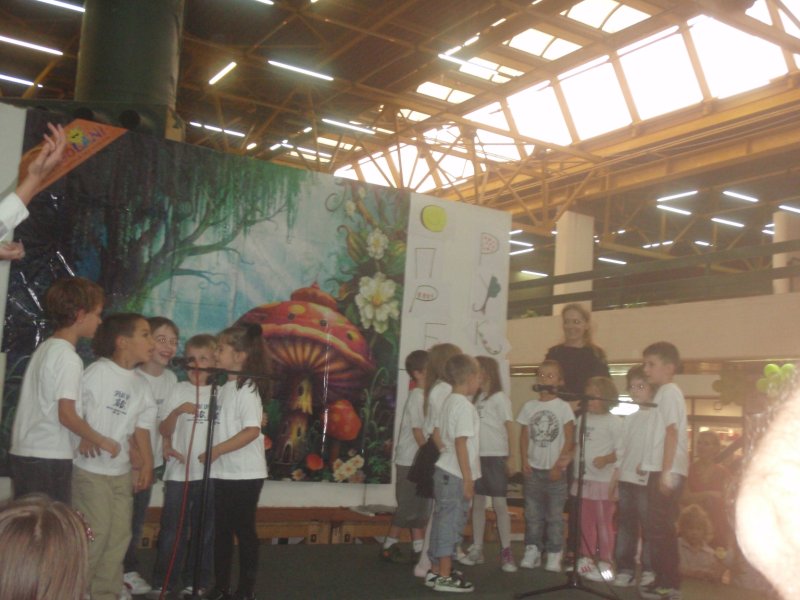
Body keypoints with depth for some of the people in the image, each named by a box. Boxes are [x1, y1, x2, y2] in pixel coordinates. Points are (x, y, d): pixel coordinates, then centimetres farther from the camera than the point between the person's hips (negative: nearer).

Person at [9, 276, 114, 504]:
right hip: (49, 459, -8)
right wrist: (103, 442, -7)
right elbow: (66, 415, -19)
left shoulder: (44, 348, 11)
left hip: (24, 454, 8)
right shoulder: (69, 358, -14)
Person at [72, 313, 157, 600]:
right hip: (91, 469, -7)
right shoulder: (98, 372, -11)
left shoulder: (140, 384, 8)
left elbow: (141, 425, 11)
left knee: (119, 536, 10)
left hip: (121, 470, 7)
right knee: (95, 533, -5)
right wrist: (83, 438, -18)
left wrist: (147, 463, 6)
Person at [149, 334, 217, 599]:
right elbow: (164, 430, -1)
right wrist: (177, 412, -17)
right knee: (172, 529, 3)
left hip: (209, 472, 1)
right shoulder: (179, 390, 2)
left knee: (204, 530, 9)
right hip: (179, 471, -1)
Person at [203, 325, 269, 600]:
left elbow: (252, 430, -23)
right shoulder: (223, 386, 10)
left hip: (245, 474, -8)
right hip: (222, 473, 8)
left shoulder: (246, 389, -14)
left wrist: (216, 450, -21)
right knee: (221, 530, 14)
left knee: (244, 530, 3)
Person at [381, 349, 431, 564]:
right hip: (411, 461, -8)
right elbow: (417, 431, -17)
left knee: (420, 508, 11)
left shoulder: (425, 396, 11)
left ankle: (419, 549, 17)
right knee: (408, 508, 0)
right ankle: (389, 547, 12)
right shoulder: (417, 397, -15)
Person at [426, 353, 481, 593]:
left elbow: (437, 434, 17)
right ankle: (444, 576, 4)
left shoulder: (448, 401, 11)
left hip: (444, 471, 9)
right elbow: (461, 443, -20)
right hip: (456, 475, -9)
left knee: (442, 521, 14)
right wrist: (468, 479, -18)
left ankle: (436, 571, 23)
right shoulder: (464, 406, -16)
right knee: (451, 522, -3)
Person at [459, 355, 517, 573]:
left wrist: (510, 457, -11)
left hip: (495, 456, -6)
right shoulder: (475, 398, 12)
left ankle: (506, 551, 3)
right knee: (477, 503, 10)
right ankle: (477, 549, 17)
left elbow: (509, 429, -6)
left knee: (499, 503, -3)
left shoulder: (499, 398, -5)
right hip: (476, 455, 6)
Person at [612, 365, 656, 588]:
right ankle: (625, 568, 14)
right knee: (625, 525, 8)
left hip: (647, 480, -6)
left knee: (649, 525, 0)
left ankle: (650, 570, 11)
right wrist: (614, 479, 12)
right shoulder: (629, 419, 15)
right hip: (626, 479, 6)